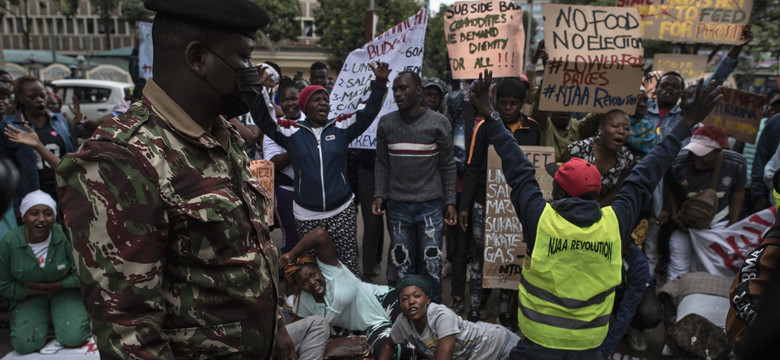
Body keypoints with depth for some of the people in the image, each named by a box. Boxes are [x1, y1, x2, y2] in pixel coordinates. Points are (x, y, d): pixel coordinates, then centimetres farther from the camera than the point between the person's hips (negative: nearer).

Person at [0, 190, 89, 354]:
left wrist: (51, 286, -17)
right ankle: (43, 318, 14)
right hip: (29, 296, 2)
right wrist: (37, 291, -10)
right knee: (25, 345, -17)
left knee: (74, 338, -20)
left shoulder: (65, 236, -24)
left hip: (63, 290, -1)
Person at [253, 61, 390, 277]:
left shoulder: (341, 126, 1)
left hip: (342, 211, 0)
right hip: (306, 215, 0)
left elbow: (369, 112, -4)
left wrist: (379, 83, -16)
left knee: (349, 265, 6)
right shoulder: (291, 131, 0)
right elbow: (263, 119, -4)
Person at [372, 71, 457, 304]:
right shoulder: (386, 124, 4)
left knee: (431, 264, 2)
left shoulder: (439, 123, -2)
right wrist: (380, 194, 0)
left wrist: (450, 201, 0)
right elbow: (382, 163, 10)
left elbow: (447, 166, 3)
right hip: (397, 206, 2)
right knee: (401, 263, 7)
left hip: (431, 206, -2)